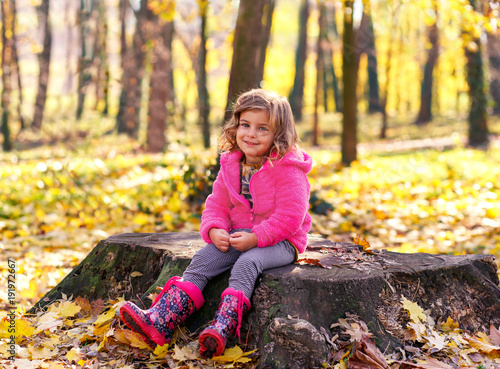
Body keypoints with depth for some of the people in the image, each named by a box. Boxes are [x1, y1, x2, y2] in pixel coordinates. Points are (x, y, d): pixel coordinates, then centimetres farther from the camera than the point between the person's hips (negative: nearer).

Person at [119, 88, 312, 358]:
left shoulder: (288, 170, -15)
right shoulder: (230, 166, 6)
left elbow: (290, 216, -21)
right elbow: (217, 204, 10)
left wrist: (255, 237, -27)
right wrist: (214, 230, -12)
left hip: (280, 241, -5)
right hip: (238, 236, 6)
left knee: (247, 263, -34)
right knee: (202, 260, -15)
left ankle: (222, 328, -46)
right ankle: (160, 321, -26)